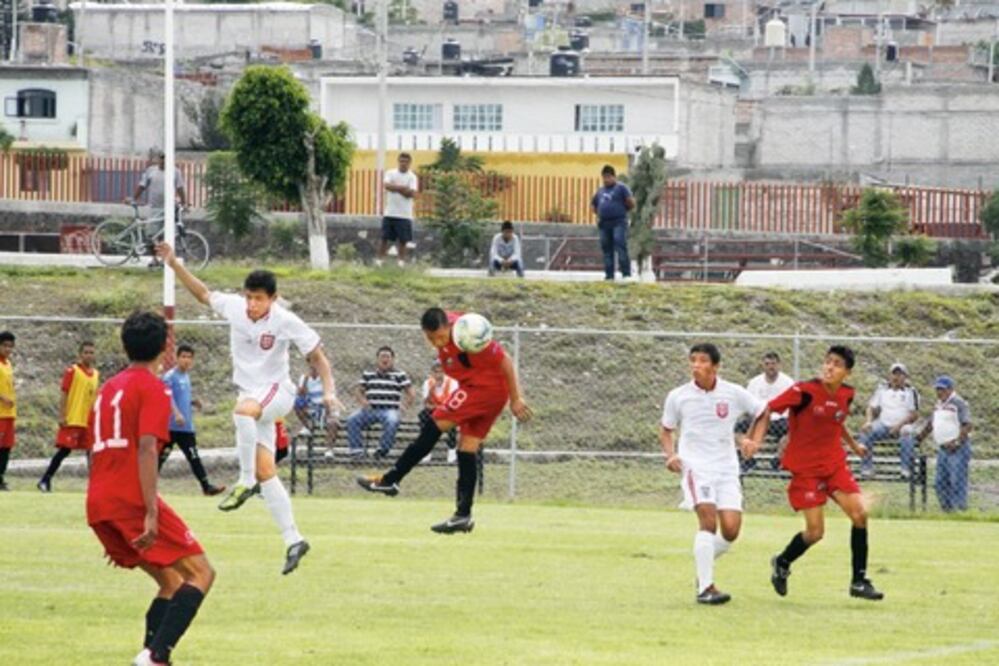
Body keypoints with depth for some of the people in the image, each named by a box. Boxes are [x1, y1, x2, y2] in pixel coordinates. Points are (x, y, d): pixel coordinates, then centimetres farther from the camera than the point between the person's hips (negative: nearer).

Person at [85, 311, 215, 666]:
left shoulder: (108, 388, 22)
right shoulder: (152, 388, -3)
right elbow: (146, 449, -16)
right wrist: (151, 512, -21)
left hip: (98, 506, 8)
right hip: (132, 500, -8)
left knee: (172, 583, 17)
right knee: (201, 573, -5)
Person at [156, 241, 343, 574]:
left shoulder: (285, 322, -16)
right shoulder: (233, 306, -3)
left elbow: (317, 355, -9)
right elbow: (203, 294, 16)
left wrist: (329, 390, -22)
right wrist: (175, 265, 10)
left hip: (276, 391, -6)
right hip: (250, 396, 6)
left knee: (243, 410, -41)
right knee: (266, 472, 0)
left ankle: (246, 482, -31)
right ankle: (293, 540, 4)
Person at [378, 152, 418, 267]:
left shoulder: (412, 177, 1)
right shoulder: (390, 173, 6)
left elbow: (412, 193, -12)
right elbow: (387, 186, -13)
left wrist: (395, 188, -14)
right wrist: (402, 188, -20)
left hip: (405, 214, -1)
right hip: (390, 213, 1)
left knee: (403, 240, 1)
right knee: (384, 238, 1)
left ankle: (401, 261, 8)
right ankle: (380, 260, 7)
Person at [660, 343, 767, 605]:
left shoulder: (733, 394, 0)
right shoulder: (678, 397, 1)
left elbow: (763, 412, 12)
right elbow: (666, 428, 15)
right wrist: (670, 454, -2)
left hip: (726, 468, 2)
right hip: (694, 466, -2)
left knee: (731, 530, -8)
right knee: (708, 519, -22)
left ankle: (704, 564, 23)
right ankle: (705, 588, -18)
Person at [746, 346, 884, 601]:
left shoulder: (846, 395, 1)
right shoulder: (805, 391, -17)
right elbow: (768, 409, -12)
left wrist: (853, 444, 32)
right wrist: (755, 439, -25)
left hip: (835, 463, 5)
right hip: (806, 468, -5)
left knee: (860, 514, -10)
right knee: (815, 532, -7)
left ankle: (859, 581, 2)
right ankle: (782, 563, 25)